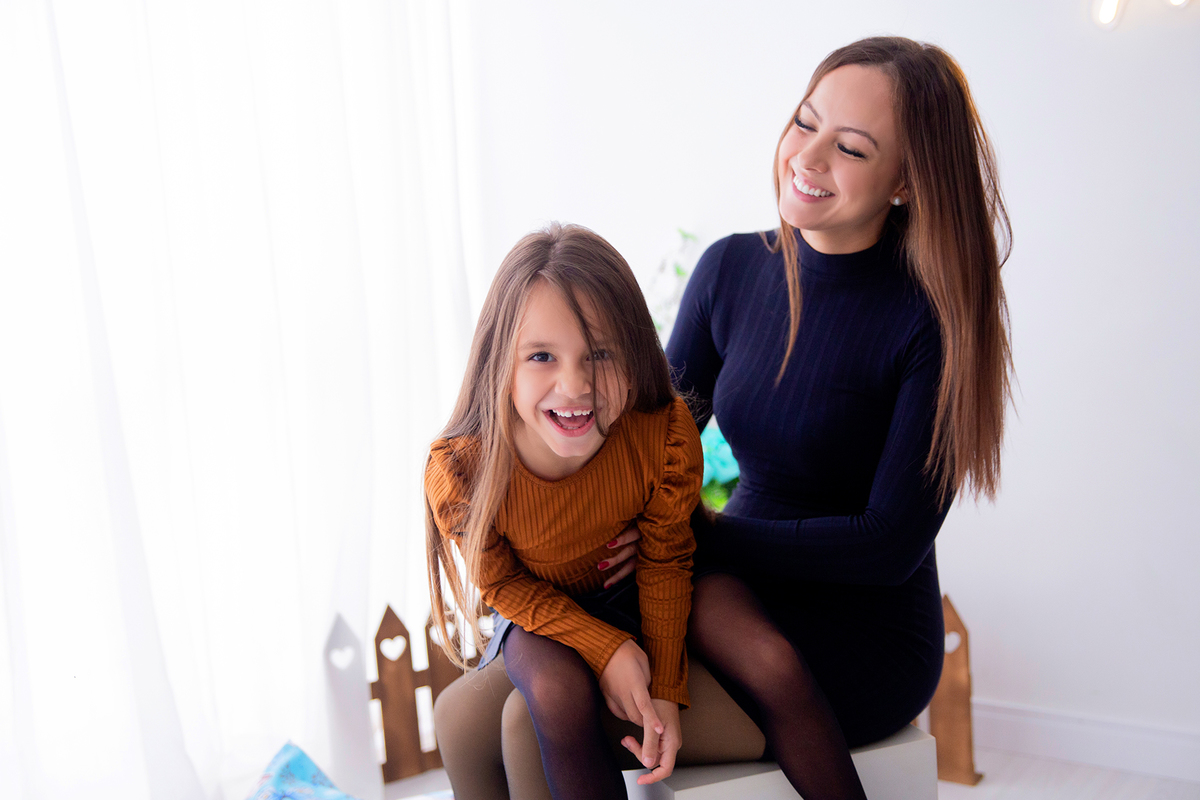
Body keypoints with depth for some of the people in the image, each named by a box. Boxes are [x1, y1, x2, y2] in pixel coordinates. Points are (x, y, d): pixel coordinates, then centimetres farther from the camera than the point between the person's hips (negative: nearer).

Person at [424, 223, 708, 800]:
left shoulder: (666, 434, -29)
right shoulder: (459, 471, -31)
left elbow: (664, 561, -11)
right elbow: (503, 584, -12)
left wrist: (664, 686, -16)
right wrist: (605, 648, -23)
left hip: (632, 599, 2)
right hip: (538, 611, -1)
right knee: (558, 692, -30)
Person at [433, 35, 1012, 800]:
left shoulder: (933, 320, -15)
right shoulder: (732, 270, 1)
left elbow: (889, 545, -16)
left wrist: (688, 535, -17)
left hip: (870, 644, -5)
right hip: (745, 605, 5)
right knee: (466, 712, -15)